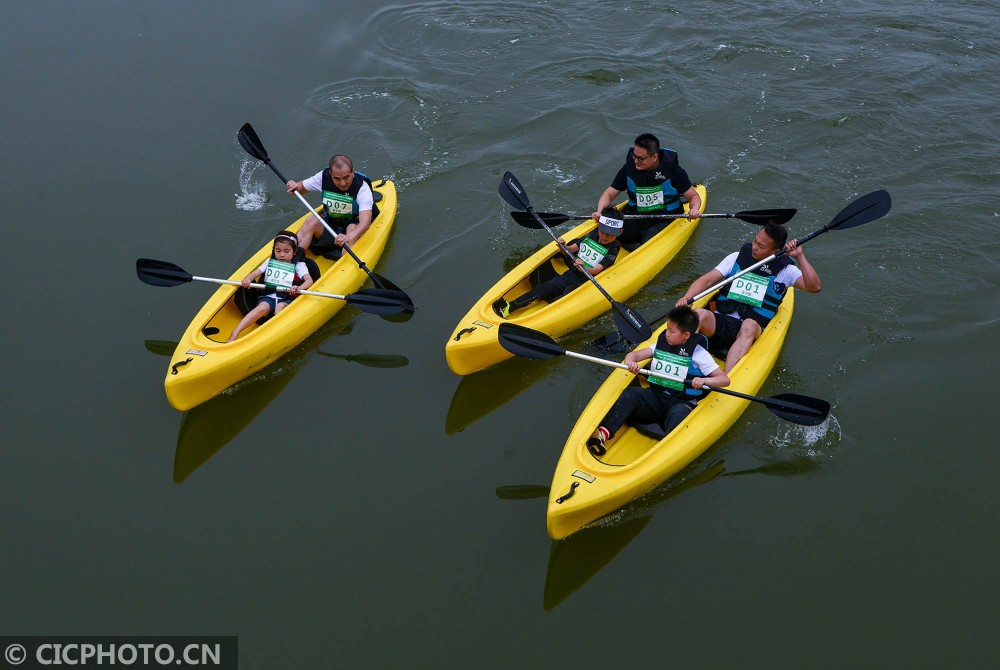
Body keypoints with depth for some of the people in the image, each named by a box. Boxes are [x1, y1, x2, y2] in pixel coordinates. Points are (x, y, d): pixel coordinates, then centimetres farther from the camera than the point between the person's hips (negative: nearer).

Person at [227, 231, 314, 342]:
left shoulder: (299, 265, 11)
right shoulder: (270, 262, 21)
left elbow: (309, 280, -4)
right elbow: (255, 273, 13)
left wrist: (299, 288, -26)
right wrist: (247, 279, -12)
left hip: (286, 299, 0)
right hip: (268, 297, 0)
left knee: (280, 307, -35)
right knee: (262, 308, -31)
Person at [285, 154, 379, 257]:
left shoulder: (362, 188, -22)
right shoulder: (324, 177, -9)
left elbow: (365, 221, -36)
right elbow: (302, 187, 9)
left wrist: (350, 237, -55)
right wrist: (295, 186, -16)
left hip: (354, 229, -3)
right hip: (329, 226, 3)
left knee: (352, 227, -35)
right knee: (311, 221, -24)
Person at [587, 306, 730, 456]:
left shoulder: (699, 354, -3)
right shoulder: (662, 344, 11)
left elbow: (724, 379, -8)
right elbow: (633, 355, 10)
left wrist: (703, 380, -29)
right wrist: (630, 362, -16)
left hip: (681, 402, -4)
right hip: (656, 396, 4)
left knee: (678, 413, -37)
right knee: (630, 393, -22)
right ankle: (603, 433, -33)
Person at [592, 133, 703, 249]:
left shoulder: (673, 170, -8)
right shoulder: (629, 168, -1)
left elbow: (694, 196, 0)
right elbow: (609, 194, 5)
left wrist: (694, 209, -24)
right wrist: (600, 211, -16)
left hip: (665, 220, -2)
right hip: (635, 218, 2)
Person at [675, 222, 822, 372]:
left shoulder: (784, 270, 6)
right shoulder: (737, 257, 11)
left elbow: (815, 287, -9)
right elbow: (707, 280, 6)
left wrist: (800, 257, -17)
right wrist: (686, 298, -12)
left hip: (750, 331, -2)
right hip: (720, 322, 2)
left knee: (749, 326, -39)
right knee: (699, 314, -31)